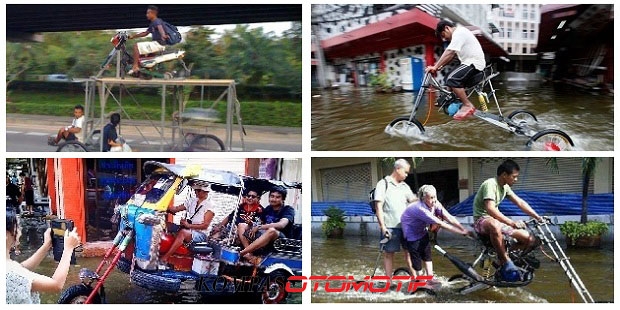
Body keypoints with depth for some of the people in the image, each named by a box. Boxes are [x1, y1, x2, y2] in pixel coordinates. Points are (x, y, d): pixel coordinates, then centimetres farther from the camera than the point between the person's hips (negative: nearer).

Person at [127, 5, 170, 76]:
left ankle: (135, 67, -19)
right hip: (156, 43, 10)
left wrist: (163, 35, -55)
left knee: (136, 46, -17)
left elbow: (160, 28, -33)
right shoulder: (152, 24, 21)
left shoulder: (157, 21, -10)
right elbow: (145, 33, 30)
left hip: (158, 43, -10)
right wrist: (133, 36, 29)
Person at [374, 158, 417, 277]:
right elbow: (379, 207, -7)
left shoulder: (405, 186, 14)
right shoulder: (383, 184, -3)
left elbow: (413, 201, 3)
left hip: (405, 225, 5)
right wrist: (382, 226, -13)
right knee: (389, 254, 2)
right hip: (390, 226, -5)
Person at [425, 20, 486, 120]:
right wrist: (439, 67, 4)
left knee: (452, 80, -23)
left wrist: (435, 67, -27)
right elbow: (451, 55, 15)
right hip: (469, 62, 11)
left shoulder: (459, 33, -14)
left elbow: (449, 53, -25)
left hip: (474, 63, -11)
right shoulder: (458, 34, 20)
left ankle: (467, 105, -17)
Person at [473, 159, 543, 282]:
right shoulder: (490, 184, -19)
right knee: (495, 225, -46)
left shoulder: (505, 187, 9)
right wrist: (512, 223, -39)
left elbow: (520, 203, 12)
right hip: (482, 220, -8)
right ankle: (505, 261, -31)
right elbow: (490, 209, -32)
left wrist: (538, 217, 1)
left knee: (530, 239, -6)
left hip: (497, 220, 9)